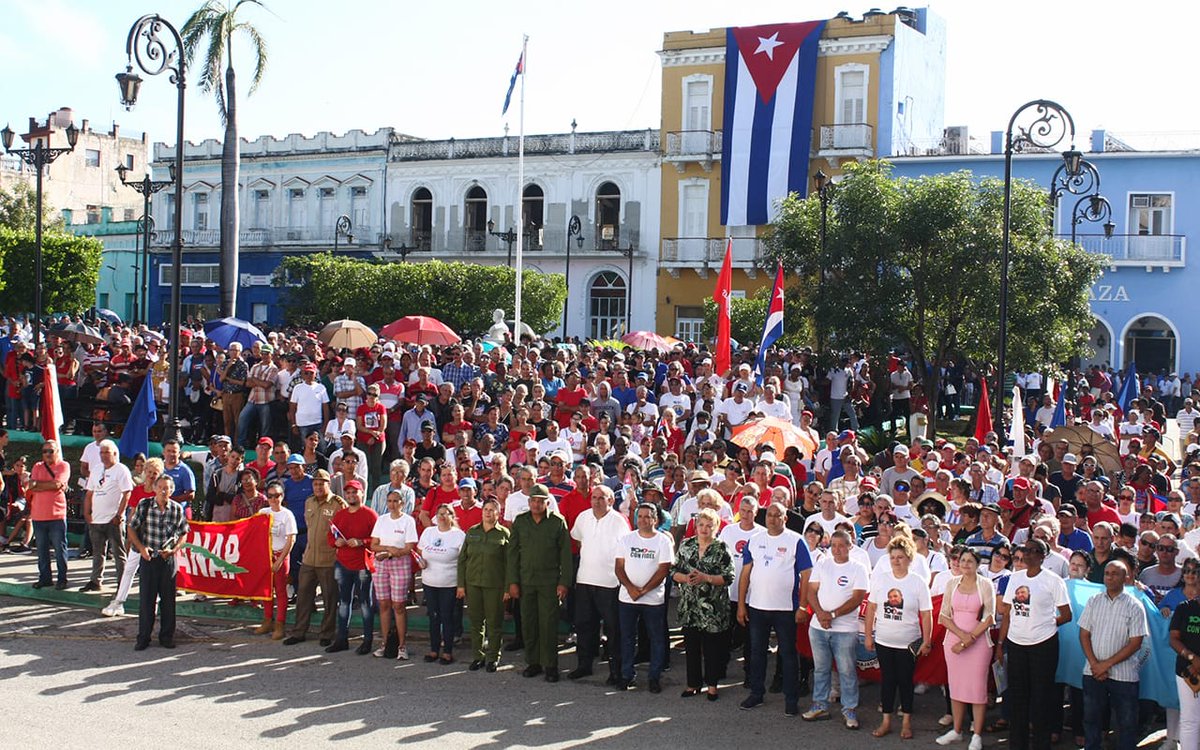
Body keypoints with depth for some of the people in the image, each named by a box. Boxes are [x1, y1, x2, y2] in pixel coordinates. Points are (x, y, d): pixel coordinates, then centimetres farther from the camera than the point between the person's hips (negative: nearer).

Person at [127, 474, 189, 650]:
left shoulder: (177, 509, -1)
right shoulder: (144, 505, -3)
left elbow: (183, 534, 9)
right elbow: (132, 529, 4)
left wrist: (173, 550, -7)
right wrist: (141, 548, -9)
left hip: (168, 559, 1)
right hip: (148, 558, -1)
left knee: (168, 599, 6)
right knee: (146, 599, 2)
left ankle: (167, 636, 18)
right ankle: (143, 638, 11)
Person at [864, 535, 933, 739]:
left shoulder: (918, 584, -6)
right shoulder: (880, 578, 0)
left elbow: (926, 615, -4)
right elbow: (871, 608, 5)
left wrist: (926, 641, -7)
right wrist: (868, 635, 3)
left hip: (908, 643, -2)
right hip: (883, 640, 2)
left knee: (905, 680, 8)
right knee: (887, 680, 10)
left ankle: (906, 722, 20)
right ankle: (886, 721, 19)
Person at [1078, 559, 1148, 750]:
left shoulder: (1134, 607, -5)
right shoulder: (1093, 602, 6)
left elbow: (1135, 643, -8)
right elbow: (1084, 634, 5)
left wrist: (1107, 664, -11)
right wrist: (1095, 664, -7)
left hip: (1124, 675, -3)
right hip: (1093, 672, 3)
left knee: (1127, 722, 3)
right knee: (1091, 718, 10)